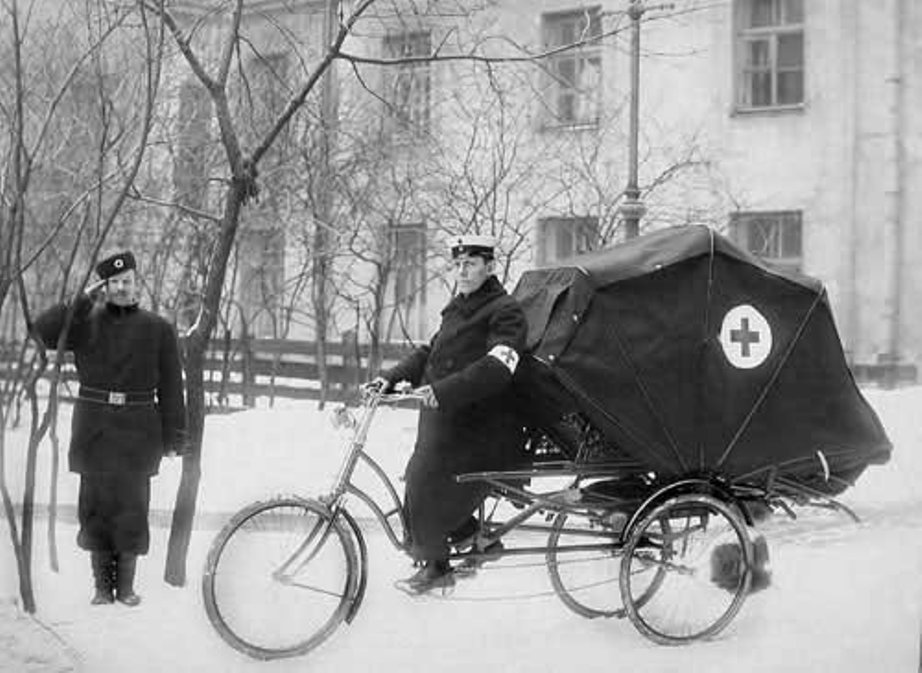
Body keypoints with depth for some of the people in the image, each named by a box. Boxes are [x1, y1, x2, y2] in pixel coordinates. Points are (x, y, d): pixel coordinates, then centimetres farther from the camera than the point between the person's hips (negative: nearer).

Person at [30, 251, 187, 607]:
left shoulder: (158, 329, 5)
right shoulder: (85, 323, 7)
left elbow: (171, 387, 4)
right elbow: (42, 331, -9)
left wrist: (173, 436, -1)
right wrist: (82, 300, -9)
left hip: (137, 431, -1)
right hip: (93, 428, 1)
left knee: (132, 506, 0)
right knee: (95, 505, 3)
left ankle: (126, 585, 12)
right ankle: (102, 586, 13)